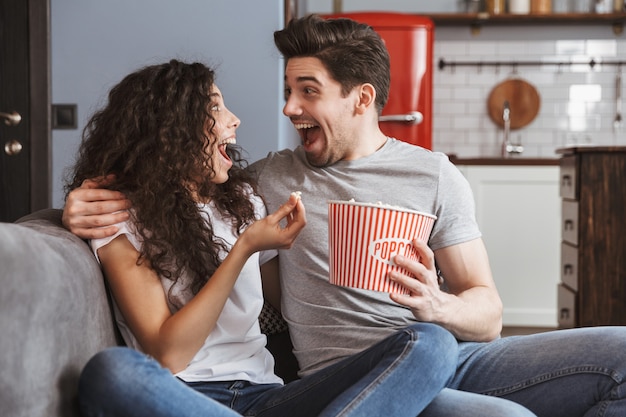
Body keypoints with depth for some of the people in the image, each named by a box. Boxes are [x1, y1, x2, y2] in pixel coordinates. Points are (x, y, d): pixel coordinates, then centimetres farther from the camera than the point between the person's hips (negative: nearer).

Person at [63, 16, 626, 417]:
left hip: (449, 355, 4)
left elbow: (488, 315, 6)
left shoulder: (433, 174, 9)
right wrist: (90, 206, -5)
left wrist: (438, 306, -19)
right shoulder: (274, 179, 10)